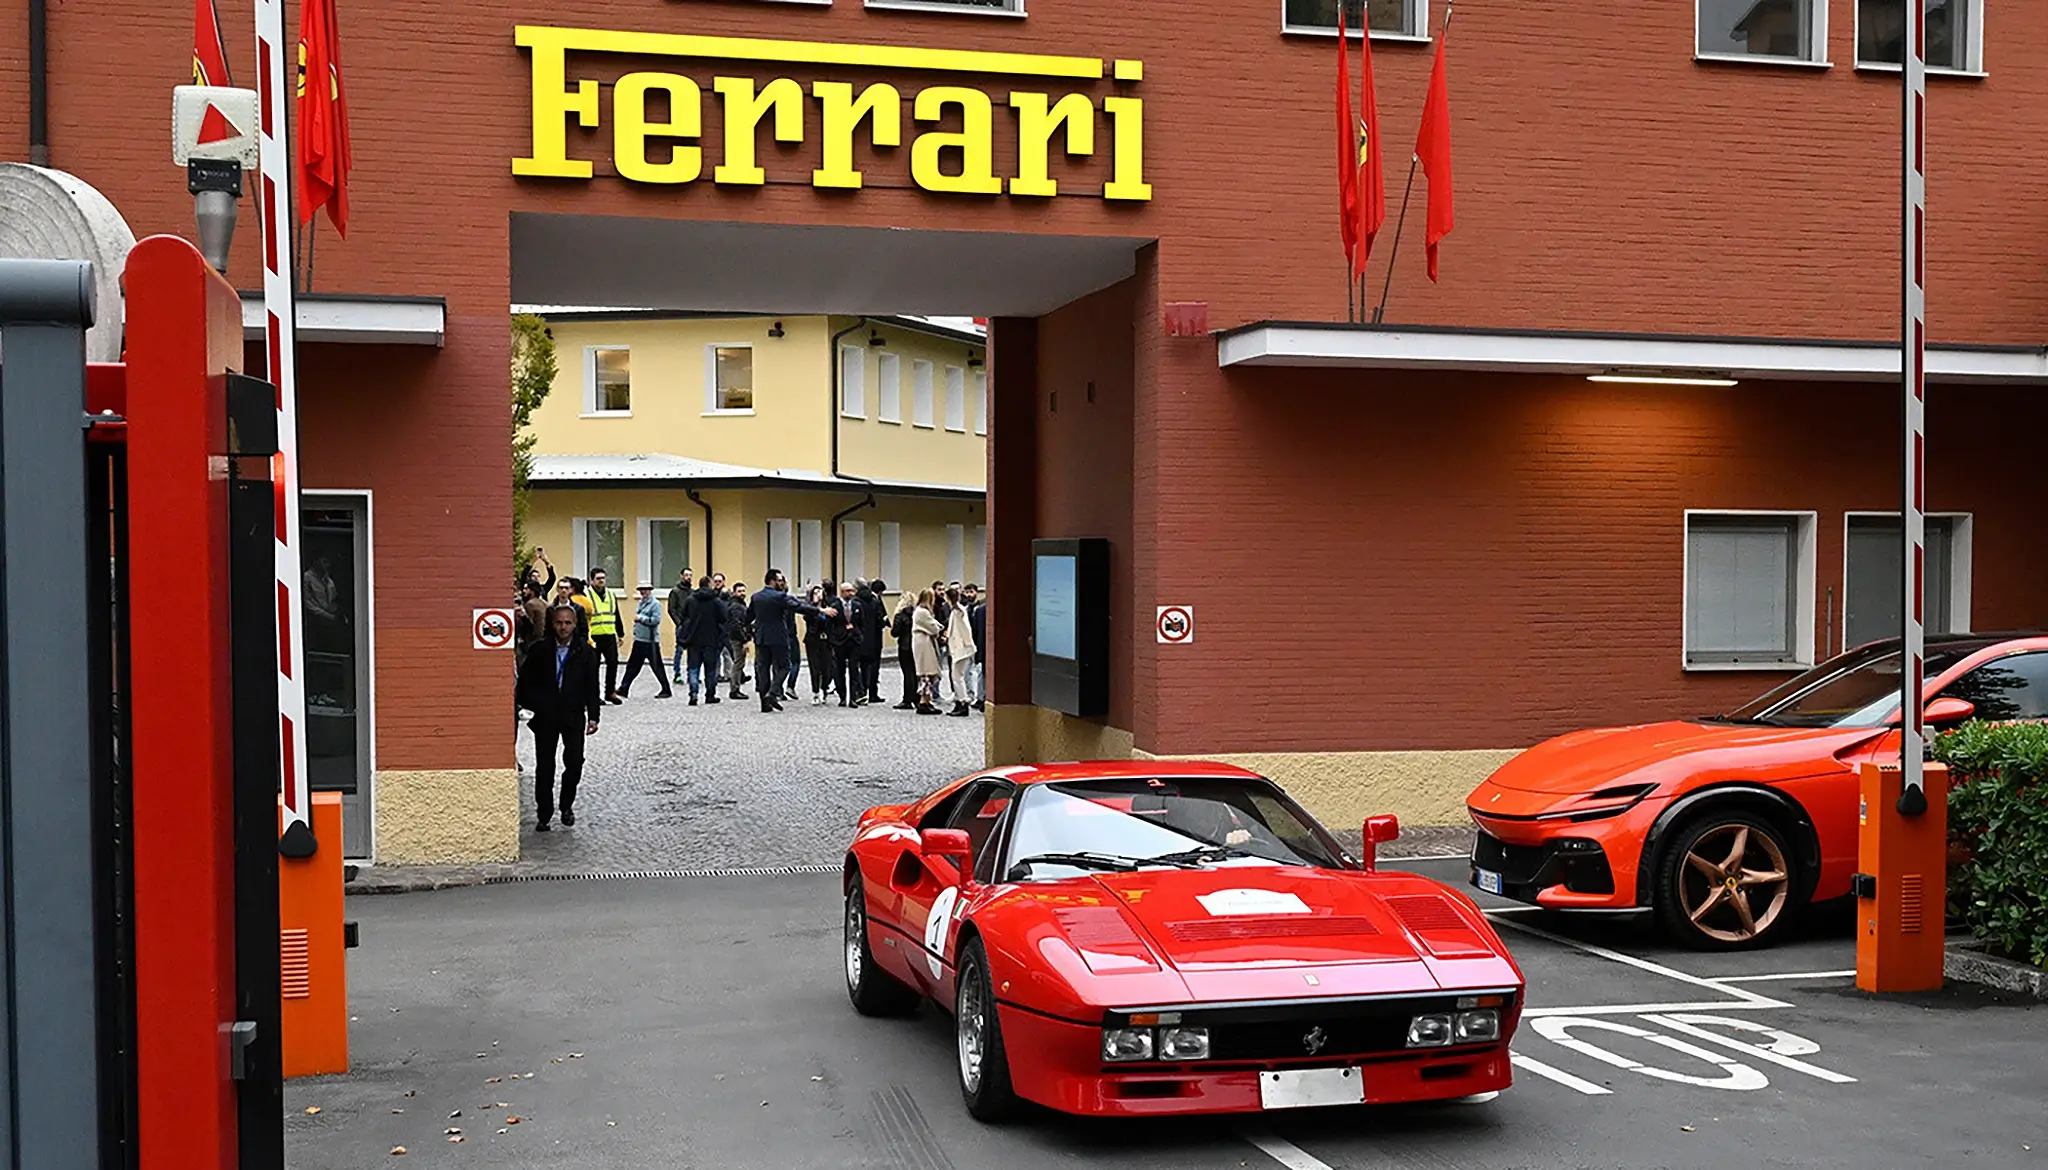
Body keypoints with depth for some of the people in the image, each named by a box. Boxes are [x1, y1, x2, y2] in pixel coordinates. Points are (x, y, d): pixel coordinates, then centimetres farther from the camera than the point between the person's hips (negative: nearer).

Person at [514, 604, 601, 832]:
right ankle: (543, 815, 13)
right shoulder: (539, 651, 1)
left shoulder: (585, 652, 0)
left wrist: (593, 716, -6)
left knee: (574, 761, -10)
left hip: (573, 716, -1)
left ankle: (567, 804, 14)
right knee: (544, 766, 3)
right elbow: (524, 684, 8)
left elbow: (592, 687, 1)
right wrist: (537, 705, -2)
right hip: (546, 717, 1)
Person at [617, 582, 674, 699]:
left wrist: (640, 618, -17)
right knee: (632, 666, 12)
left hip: (651, 641, -8)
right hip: (639, 641, 8)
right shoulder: (640, 603, 15)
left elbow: (656, 620, -21)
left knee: (657, 667, -3)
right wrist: (635, 631, 14)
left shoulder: (655, 604, -10)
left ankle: (666, 691, 5)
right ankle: (623, 689, 18)